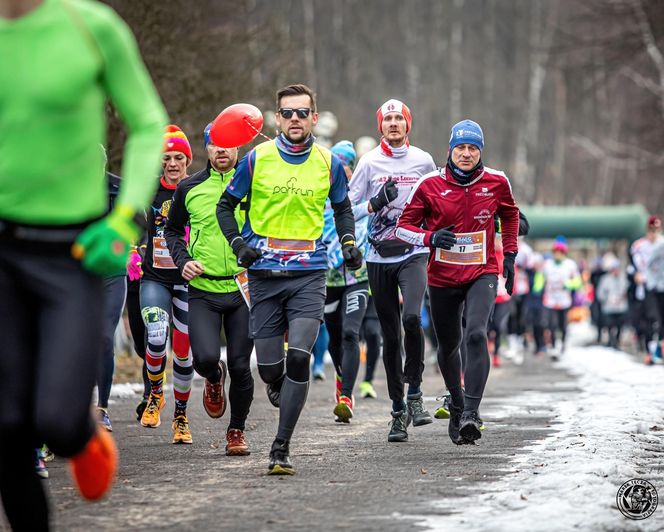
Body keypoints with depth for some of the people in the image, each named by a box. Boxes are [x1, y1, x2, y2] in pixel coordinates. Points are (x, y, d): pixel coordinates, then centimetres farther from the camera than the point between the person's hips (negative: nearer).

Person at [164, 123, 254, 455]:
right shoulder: (189, 189, 5)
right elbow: (173, 230, 18)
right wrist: (183, 260, 3)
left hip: (244, 288, 0)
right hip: (203, 290, 0)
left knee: (240, 366, 1)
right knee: (205, 357, -18)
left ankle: (237, 431, 21)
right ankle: (214, 379, 19)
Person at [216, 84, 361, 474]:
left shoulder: (329, 164, 3)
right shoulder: (257, 159, -1)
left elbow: (342, 208, 21)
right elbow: (226, 205, 11)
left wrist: (349, 243, 4)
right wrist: (237, 243, -5)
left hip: (309, 275, -1)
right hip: (265, 275, 1)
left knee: (298, 357, -17)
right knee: (269, 367, 1)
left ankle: (282, 448, -9)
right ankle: (280, 386, 41)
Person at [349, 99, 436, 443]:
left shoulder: (423, 161, 5)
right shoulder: (369, 162, 2)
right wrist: (377, 202, -15)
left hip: (413, 253, -1)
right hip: (379, 257, 1)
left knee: (411, 317, -25)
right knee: (390, 336, 5)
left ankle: (414, 391, -8)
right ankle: (398, 410, 14)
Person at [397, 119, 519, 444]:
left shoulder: (496, 183, -2)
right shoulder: (430, 185, -6)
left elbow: (509, 214, 19)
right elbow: (404, 225, 0)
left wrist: (509, 255, 15)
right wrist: (431, 238, -19)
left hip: (482, 274, -1)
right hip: (443, 277, 1)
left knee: (476, 335, -24)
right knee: (448, 346, 13)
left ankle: (471, 414, -29)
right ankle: (456, 406, 38)